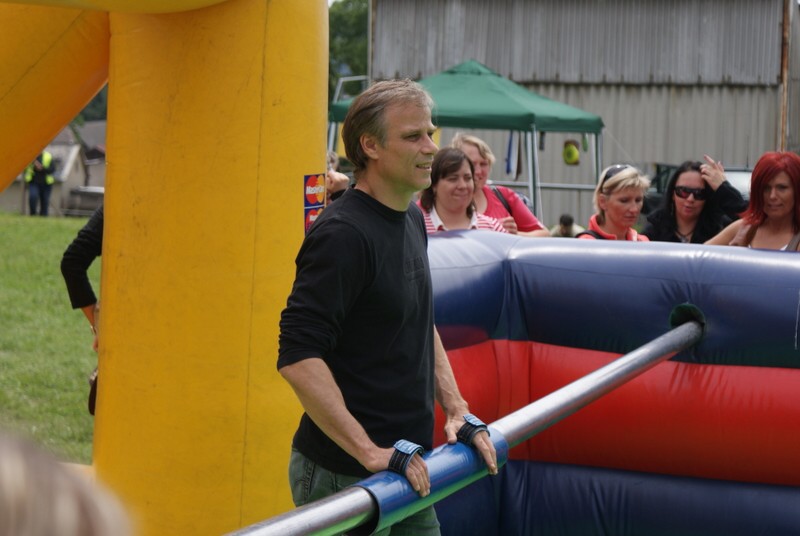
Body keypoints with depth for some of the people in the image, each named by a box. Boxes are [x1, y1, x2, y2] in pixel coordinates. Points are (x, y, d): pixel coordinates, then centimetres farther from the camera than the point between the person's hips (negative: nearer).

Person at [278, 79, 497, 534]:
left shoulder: (412, 220, 11)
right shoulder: (343, 235, -18)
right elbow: (298, 358, -24)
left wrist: (457, 410, 13)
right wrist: (370, 453, -25)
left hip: (406, 471, 9)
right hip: (342, 476, -9)